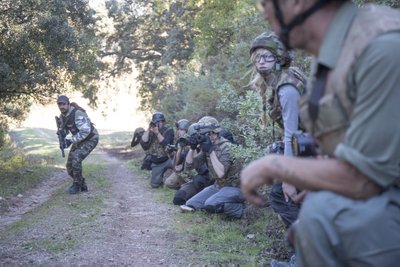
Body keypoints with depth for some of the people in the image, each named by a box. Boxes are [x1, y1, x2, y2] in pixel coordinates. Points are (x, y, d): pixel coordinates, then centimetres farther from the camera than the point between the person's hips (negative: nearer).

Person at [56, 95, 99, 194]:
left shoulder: (77, 113, -31)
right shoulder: (62, 116, -4)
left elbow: (86, 131, -37)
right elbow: (64, 130, 9)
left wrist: (70, 140, -35)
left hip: (90, 139, -8)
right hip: (80, 140, 8)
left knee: (76, 160, -25)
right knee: (70, 165, 0)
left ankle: (77, 185, -8)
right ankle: (82, 185, 17)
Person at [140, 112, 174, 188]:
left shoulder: (168, 130, -8)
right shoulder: (150, 131, 0)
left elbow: (165, 144, -23)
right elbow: (143, 143, -14)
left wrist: (157, 132, -32)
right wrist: (148, 129, -21)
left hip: (167, 159, -3)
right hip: (156, 163, 3)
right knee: (154, 184, -1)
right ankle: (161, 178, 32)